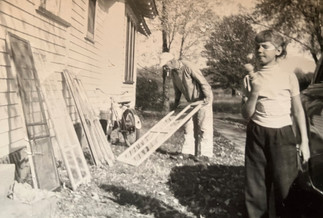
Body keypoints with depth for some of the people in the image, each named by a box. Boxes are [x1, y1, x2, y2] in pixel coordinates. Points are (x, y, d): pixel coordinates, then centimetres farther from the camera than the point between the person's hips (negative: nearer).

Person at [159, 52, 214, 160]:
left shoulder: (187, 67, -23)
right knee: (188, 127, 6)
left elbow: (202, 81, -22)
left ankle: (205, 154, 0)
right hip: (191, 101, 8)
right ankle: (189, 152, 13)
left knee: (204, 127, -6)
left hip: (203, 99, -8)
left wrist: (207, 96, -24)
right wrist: (176, 101, 14)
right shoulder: (172, 72, 1)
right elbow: (177, 87, 14)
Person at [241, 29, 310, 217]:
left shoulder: (289, 77, 1)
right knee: (256, 185, 7)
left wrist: (304, 141, 1)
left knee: (285, 185, 0)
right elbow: (246, 115, 1)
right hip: (257, 136, 1)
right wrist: (254, 93, -15)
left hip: (283, 135, -1)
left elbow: (298, 111, 5)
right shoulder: (251, 78, 3)